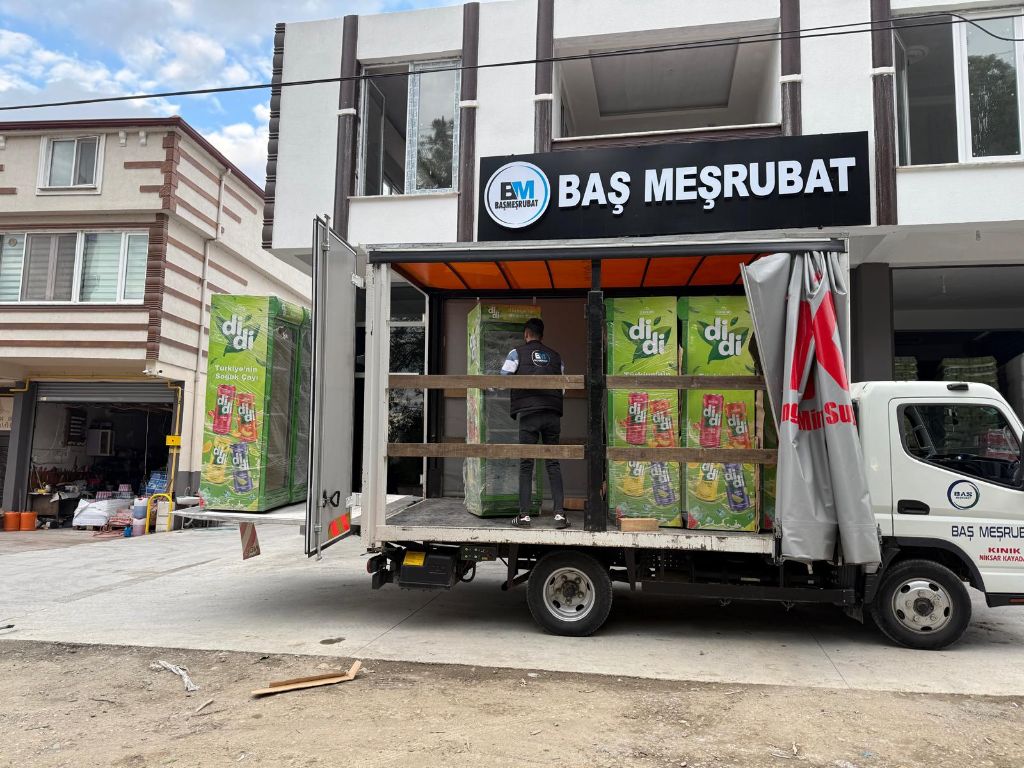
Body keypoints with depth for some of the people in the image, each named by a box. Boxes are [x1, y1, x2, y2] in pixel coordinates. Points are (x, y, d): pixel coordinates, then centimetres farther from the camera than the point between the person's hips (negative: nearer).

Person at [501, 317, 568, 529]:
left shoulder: (517, 353, 6)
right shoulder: (555, 356, 16)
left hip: (528, 414, -3)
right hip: (553, 414, 3)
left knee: (526, 465, 2)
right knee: (553, 464, 6)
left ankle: (524, 515, 1)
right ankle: (559, 513, 0)